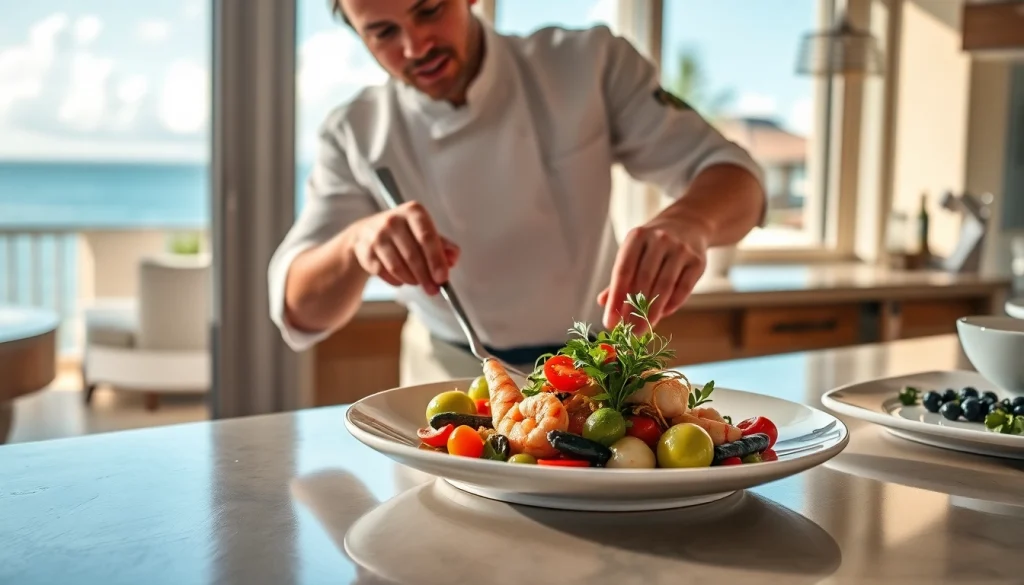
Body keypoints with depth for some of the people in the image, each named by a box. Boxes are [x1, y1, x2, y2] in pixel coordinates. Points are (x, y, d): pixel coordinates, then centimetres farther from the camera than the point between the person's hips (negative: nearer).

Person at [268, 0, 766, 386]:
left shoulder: (589, 66, -11)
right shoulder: (355, 136, -8)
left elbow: (733, 176, -16)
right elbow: (302, 312, -14)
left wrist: (689, 221, -41)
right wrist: (356, 242, -37)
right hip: (450, 381, 1)